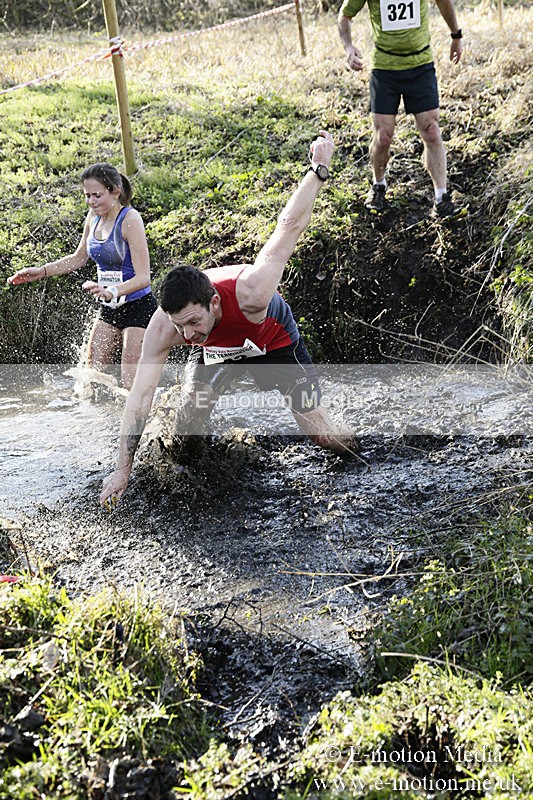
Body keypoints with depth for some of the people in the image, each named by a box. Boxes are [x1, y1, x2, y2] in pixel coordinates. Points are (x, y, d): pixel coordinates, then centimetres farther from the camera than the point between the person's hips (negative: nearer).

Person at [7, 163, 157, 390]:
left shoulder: (130, 219, -18)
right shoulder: (94, 217, 5)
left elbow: (143, 277, -23)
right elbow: (79, 258, 22)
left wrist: (111, 292, -39)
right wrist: (42, 271, 12)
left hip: (138, 307, -8)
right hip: (109, 309, 8)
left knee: (132, 384, -10)